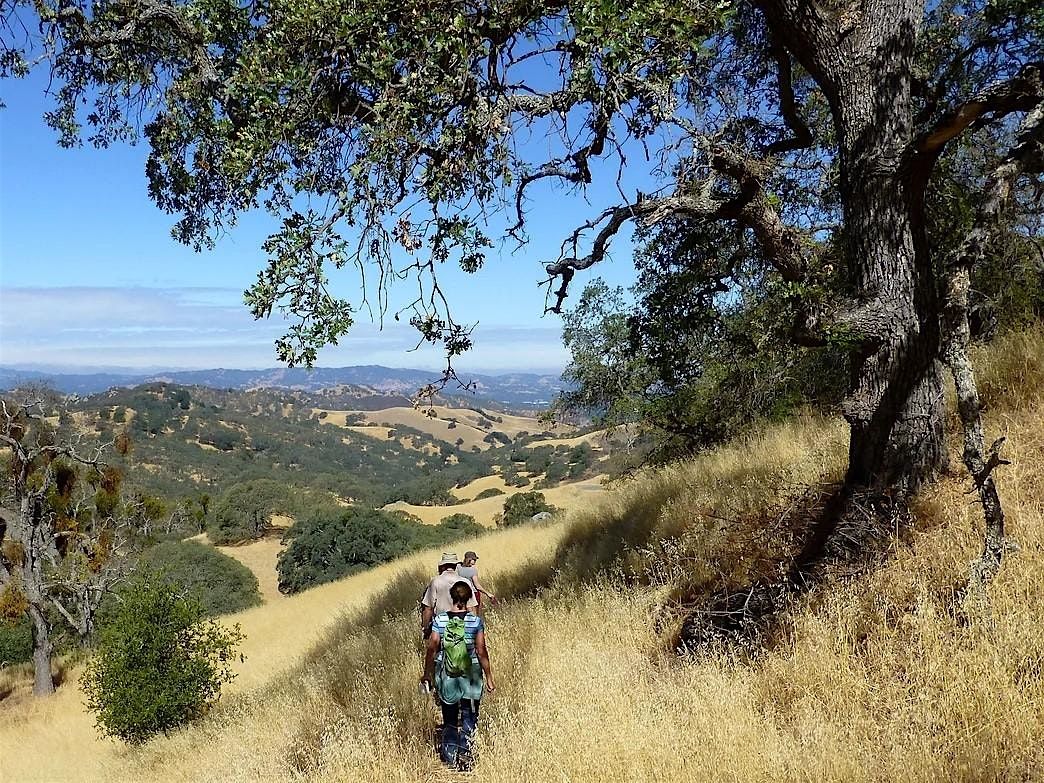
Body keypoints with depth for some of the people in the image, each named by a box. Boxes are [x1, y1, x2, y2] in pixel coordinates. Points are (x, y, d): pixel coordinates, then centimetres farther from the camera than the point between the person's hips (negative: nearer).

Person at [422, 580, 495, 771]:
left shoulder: (439, 620, -8)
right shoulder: (476, 621, -12)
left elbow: (431, 649, -4)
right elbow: (482, 652, -10)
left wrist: (427, 673, 9)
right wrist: (489, 677, 0)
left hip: (446, 678, 2)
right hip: (470, 678, -2)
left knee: (449, 721, 18)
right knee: (469, 721, 11)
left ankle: (449, 758, 24)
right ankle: (465, 759, 10)